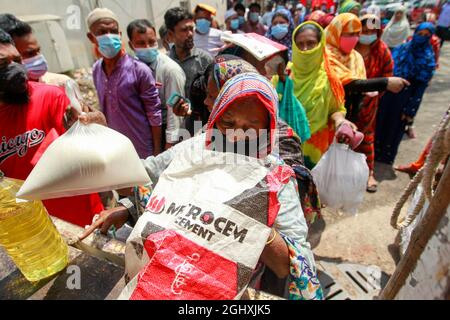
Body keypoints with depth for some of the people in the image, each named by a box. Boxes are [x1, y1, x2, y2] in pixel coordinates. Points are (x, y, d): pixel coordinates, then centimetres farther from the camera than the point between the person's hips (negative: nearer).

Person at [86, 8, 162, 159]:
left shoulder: (139, 70, -17)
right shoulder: (96, 70, 1)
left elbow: (154, 115, -14)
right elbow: (105, 109, 12)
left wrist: (157, 152, -11)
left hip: (142, 150, -5)